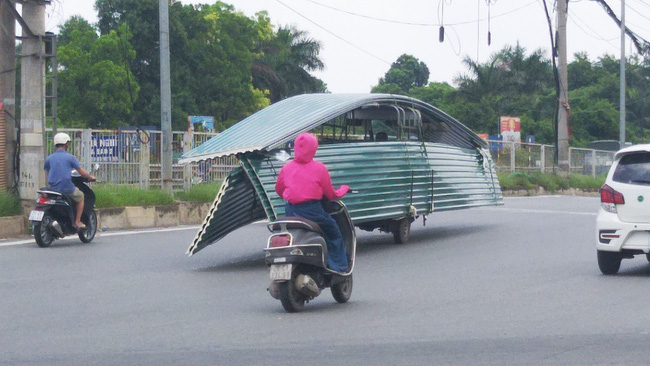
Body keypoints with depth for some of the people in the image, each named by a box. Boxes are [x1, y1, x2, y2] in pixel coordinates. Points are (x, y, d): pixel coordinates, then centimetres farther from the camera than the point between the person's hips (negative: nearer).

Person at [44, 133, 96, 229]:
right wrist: (91, 177, 18)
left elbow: (47, 174, 11)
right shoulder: (70, 157, -4)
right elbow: (82, 172, 0)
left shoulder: (49, 158, 7)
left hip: (53, 188, 4)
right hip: (67, 188, -4)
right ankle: (77, 222, 16)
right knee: (80, 196, 23)